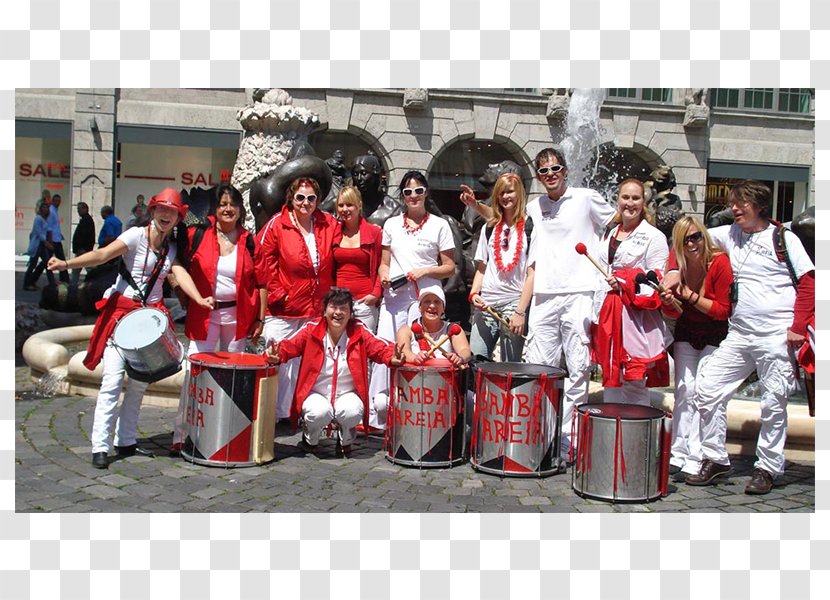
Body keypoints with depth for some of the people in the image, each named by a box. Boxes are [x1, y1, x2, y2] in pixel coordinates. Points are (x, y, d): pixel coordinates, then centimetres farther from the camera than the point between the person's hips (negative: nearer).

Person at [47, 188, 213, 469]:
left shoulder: (171, 247, 9)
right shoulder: (137, 235, -6)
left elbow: (181, 274, -7)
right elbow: (104, 254, -20)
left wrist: (199, 299, -26)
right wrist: (67, 263, -37)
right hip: (122, 311, -5)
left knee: (140, 381, 7)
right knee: (113, 379, -11)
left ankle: (125, 441, 18)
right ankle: (100, 446, -7)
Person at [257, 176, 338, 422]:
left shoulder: (329, 224, 5)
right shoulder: (277, 225, -3)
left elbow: (336, 264, 10)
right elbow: (264, 263, -1)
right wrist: (277, 294, -6)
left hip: (318, 309, 2)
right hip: (284, 309, -2)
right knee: (278, 359, 1)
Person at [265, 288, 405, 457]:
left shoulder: (359, 332, -5)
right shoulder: (311, 330, -7)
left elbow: (381, 348, -12)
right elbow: (288, 346, -13)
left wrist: (392, 358, -35)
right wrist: (276, 356, -36)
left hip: (347, 394, 1)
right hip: (316, 394, 0)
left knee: (352, 412, -31)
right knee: (320, 412, -32)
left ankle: (345, 441, 6)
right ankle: (310, 440, 6)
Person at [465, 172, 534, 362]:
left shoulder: (529, 228, 1)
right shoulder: (490, 228, 16)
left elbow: (532, 274, -5)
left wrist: (520, 311, -11)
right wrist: (474, 293, 1)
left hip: (514, 303, -4)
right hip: (486, 303, 4)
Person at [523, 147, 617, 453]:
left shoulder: (586, 198, 4)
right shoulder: (533, 207, 15)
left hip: (580, 293, -3)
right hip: (544, 295, 4)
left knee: (578, 368, -4)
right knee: (539, 367, 3)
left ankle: (567, 434, 5)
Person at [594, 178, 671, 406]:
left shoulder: (654, 237, -3)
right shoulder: (610, 235, 17)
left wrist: (625, 283, -18)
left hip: (637, 320, -6)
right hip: (609, 317, 7)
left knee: (635, 383, -5)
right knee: (610, 382, 12)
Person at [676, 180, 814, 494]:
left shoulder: (783, 238, -3)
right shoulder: (730, 234, 10)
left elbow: (808, 283, -5)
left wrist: (798, 328, -12)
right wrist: (674, 271, -1)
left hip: (777, 337, -5)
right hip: (738, 335, 5)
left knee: (773, 404, 2)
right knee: (708, 389, -1)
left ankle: (767, 468, 17)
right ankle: (715, 460, 11)